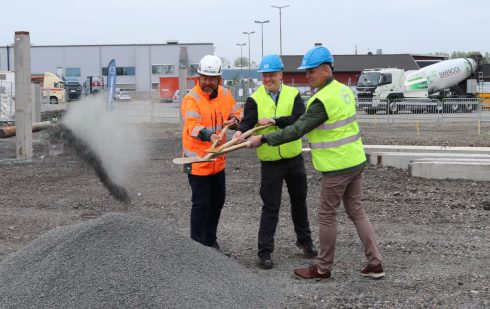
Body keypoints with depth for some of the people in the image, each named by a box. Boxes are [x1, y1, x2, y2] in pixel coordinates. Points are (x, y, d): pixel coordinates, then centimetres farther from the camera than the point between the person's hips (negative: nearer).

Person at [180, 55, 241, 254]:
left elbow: (237, 114, 13)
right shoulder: (191, 99, -19)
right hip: (197, 161, -7)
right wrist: (209, 135, -52)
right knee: (201, 204, -5)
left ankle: (210, 241, 35)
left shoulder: (225, 94, 2)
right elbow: (192, 126, -33)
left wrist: (234, 120, -11)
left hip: (217, 160, 7)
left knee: (217, 200, 18)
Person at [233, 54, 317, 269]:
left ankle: (304, 240, 36)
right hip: (270, 161, -2)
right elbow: (248, 121, -17)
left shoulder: (293, 95, -2)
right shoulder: (254, 100, -3)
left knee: (299, 201, 18)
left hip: (294, 158, 2)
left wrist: (275, 120, -27)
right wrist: (240, 132, -39)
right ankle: (264, 251, 4)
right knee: (270, 207, -3)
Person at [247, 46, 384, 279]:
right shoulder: (344, 90, 8)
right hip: (355, 161, 9)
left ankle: (323, 268, 15)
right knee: (356, 212, 14)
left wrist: (263, 139, -15)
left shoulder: (323, 100, -21)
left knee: (327, 216, 4)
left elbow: (297, 130, -21)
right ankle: (375, 263, 15)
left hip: (337, 167, -9)